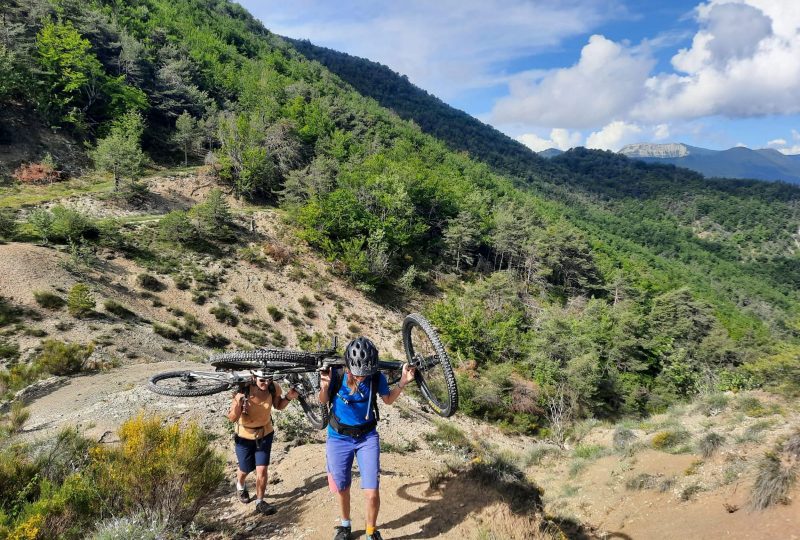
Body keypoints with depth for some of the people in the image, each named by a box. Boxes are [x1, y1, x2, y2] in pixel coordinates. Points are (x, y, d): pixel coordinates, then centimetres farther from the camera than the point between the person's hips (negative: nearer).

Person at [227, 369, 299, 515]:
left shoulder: (273, 388, -21)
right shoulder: (243, 392, -31)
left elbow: (278, 406, -1)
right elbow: (232, 418, -26)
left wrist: (288, 397, -21)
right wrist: (238, 404, -46)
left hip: (265, 434, 1)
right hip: (244, 437, -1)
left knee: (262, 470, -3)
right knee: (245, 470, 18)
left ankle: (260, 502, 19)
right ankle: (240, 486, 52)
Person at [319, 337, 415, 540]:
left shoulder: (377, 378, -18)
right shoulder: (336, 375, -21)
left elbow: (388, 399, 4)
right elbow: (323, 401, -2)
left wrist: (403, 382, -14)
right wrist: (325, 387, -25)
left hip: (367, 438, 0)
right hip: (339, 439, 0)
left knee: (372, 493, -7)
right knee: (342, 490, 15)